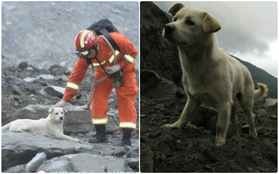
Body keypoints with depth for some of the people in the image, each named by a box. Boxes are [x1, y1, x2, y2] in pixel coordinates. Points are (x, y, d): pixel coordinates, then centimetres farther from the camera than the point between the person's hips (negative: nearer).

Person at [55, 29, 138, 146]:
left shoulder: (113, 39, -37)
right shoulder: (84, 55, -24)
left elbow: (133, 51, -22)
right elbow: (76, 75, -19)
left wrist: (120, 65, -32)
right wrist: (65, 99, -21)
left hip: (124, 69, -3)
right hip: (104, 73, 4)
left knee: (126, 99, -11)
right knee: (98, 98, -7)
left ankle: (126, 138, -8)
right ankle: (100, 134, 4)